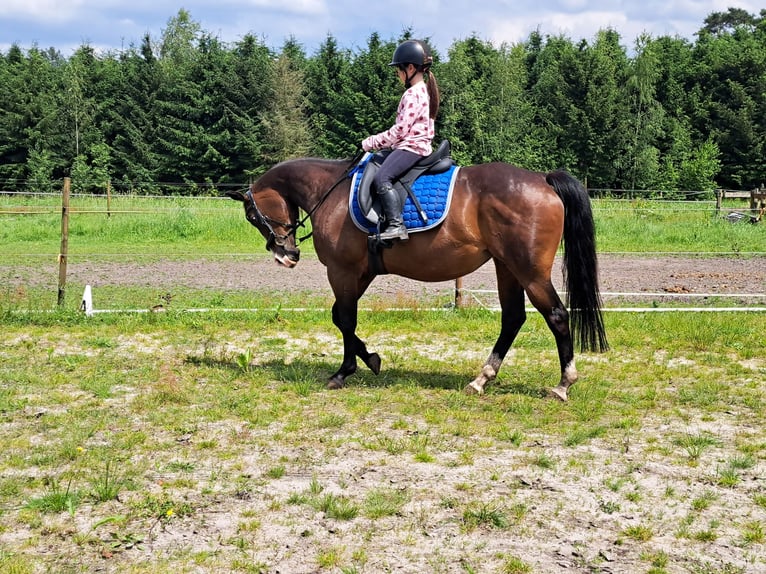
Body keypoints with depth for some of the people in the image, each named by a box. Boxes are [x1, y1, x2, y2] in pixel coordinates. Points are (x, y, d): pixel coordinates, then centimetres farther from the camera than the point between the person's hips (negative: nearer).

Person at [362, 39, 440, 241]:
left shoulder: (413, 94, -14)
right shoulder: (424, 90, 18)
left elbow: (400, 130, -18)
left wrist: (371, 143, -9)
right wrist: (377, 142, 19)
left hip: (411, 147, -11)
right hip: (419, 144, 11)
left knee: (382, 177, -27)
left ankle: (396, 225, -34)